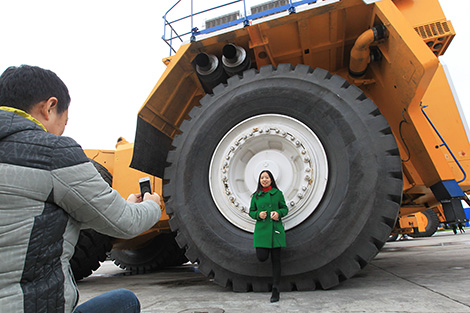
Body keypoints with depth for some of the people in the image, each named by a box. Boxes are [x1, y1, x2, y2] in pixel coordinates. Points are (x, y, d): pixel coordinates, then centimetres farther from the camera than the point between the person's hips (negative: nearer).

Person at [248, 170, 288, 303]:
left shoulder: (278, 193, 3)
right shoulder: (256, 195, 6)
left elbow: (285, 209, 10)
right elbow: (251, 212, 11)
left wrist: (279, 213, -12)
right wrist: (258, 214, -10)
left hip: (275, 229, -1)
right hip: (261, 229, 1)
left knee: (276, 259, 1)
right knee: (262, 257, -7)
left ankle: (275, 290, 13)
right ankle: (265, 249, 31)